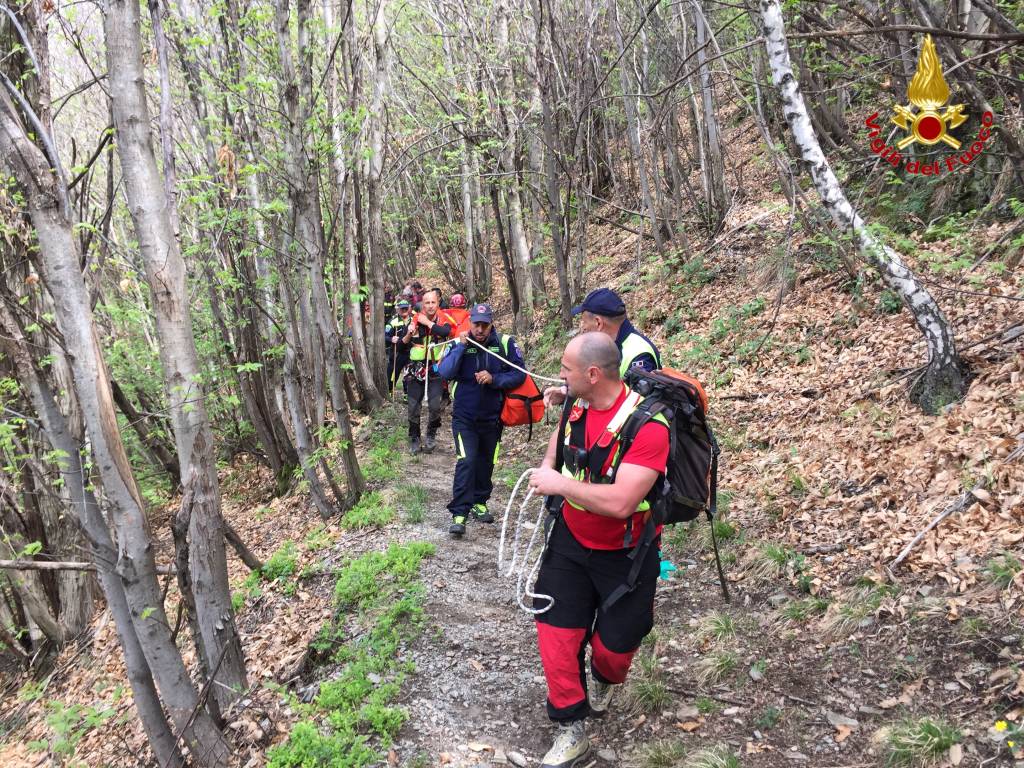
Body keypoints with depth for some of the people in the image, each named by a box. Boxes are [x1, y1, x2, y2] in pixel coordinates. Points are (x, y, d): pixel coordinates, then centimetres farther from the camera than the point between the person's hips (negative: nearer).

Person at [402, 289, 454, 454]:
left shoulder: (443, 320, -5)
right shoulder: (414, 321, -3)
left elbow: (446, 332, -30)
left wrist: (427, 323, -21)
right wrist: (408, 334, -19)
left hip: (435, 370, -1)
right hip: (416, 369, 1)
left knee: (435, 406, -9)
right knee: (413, 407, 4)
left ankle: (431, 435, 15)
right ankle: (414, 440, 20)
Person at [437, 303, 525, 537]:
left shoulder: (505, 343, -9)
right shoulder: (458, 344, -8)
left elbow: (519, 375, -9)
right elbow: (445, 372, -21)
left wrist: (494, 379, -23)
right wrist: (461, 346, -24)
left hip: (492, 417, 2)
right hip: (464, 417, -2)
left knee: (485, 463, 15)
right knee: (466, 461, -14)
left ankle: (479, 503, 34)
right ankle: (459, 513, -10)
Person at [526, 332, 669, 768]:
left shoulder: (646, 425, -30)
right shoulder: (576, 406, -7)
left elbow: (619, 502, -38)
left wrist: (560, 484, -28)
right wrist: (547, 466, 3)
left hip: (624, 555, -5)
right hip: (570, 541, 5)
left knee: (614, 644, 11)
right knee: (555, 630, 2)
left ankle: (603, 680, 48)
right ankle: (571, 731, 20)